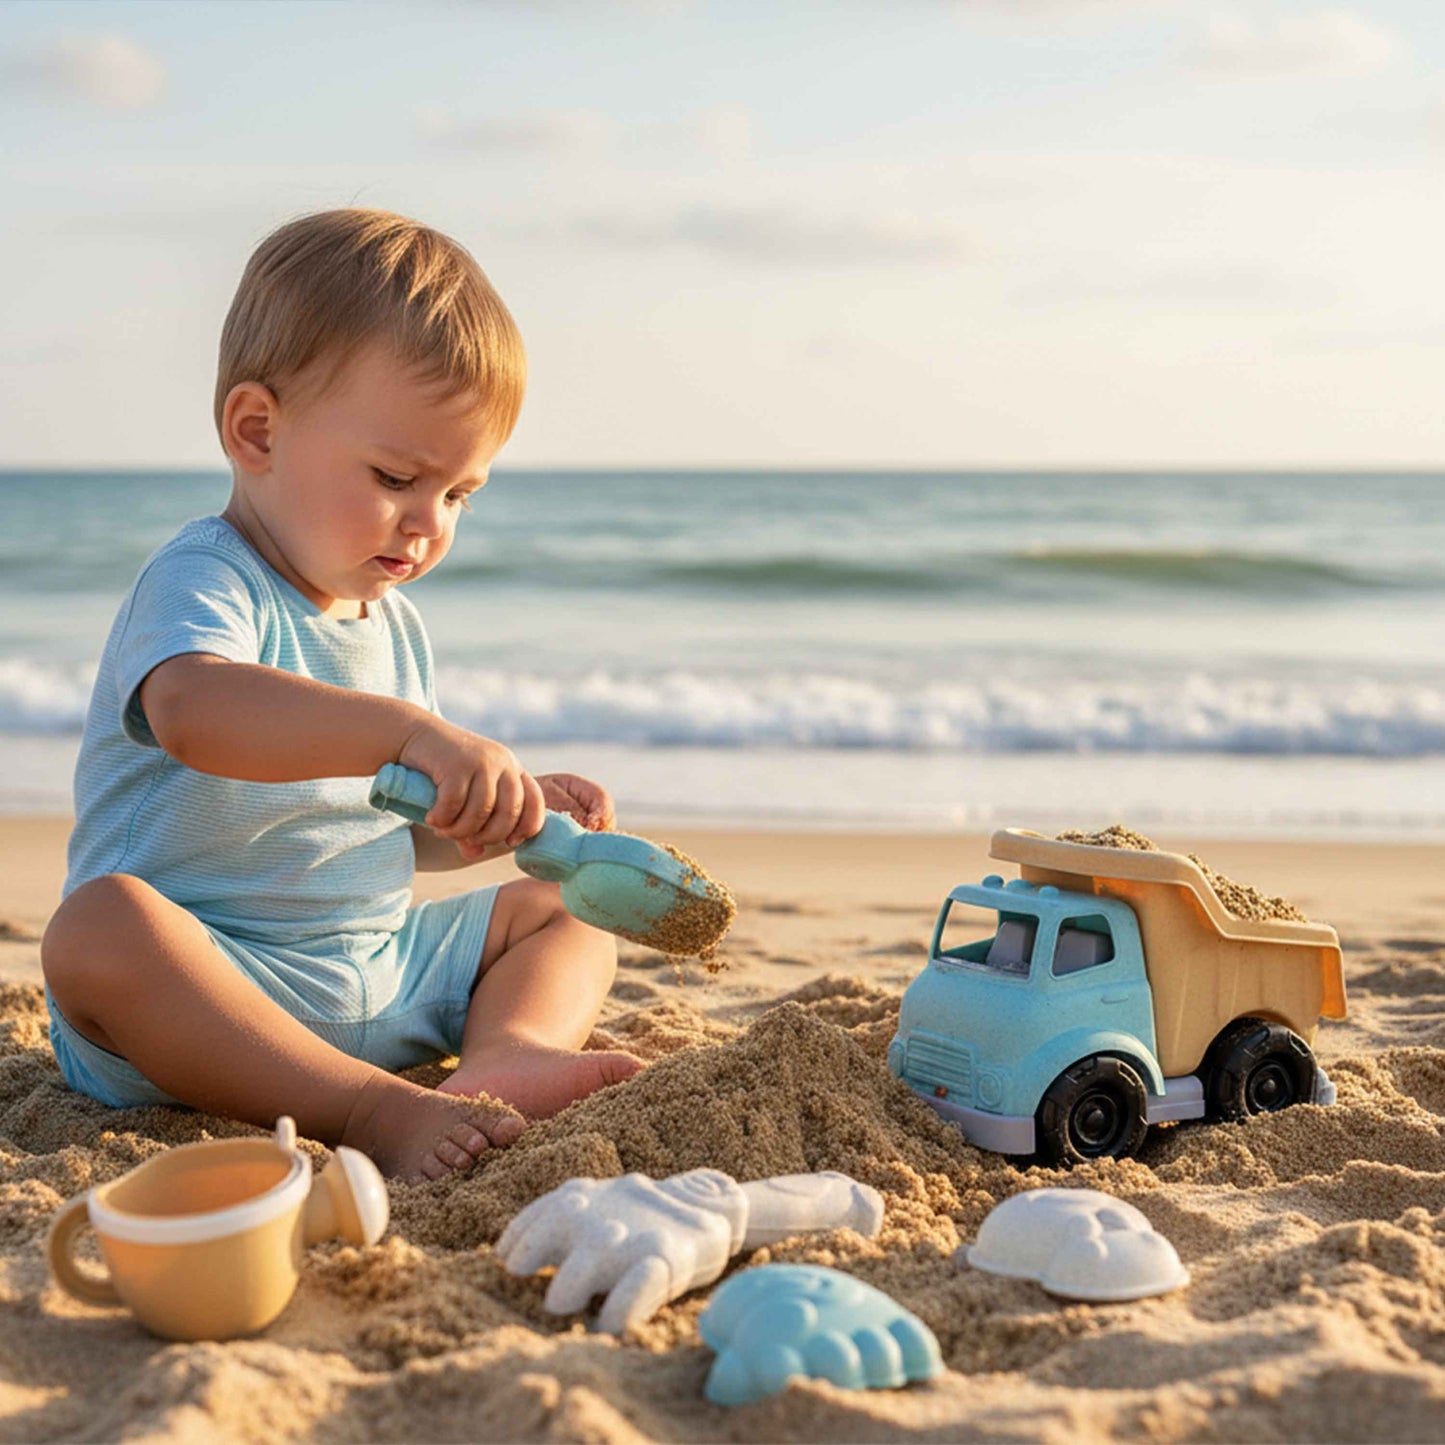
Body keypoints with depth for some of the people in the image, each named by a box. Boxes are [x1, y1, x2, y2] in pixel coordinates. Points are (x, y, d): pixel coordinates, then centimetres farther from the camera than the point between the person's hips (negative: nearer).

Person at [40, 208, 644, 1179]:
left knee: (564, 908, 9)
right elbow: (193, 709, -41)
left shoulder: (393, 623, 13)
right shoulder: (201, 582, -14)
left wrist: (502, 818, 3)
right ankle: (371, 1110, -37)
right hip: (217, 978, -8)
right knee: (101, 927, -37)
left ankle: (510, 1047, -23)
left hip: (382, 970, 8)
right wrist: (411, 732, -51)